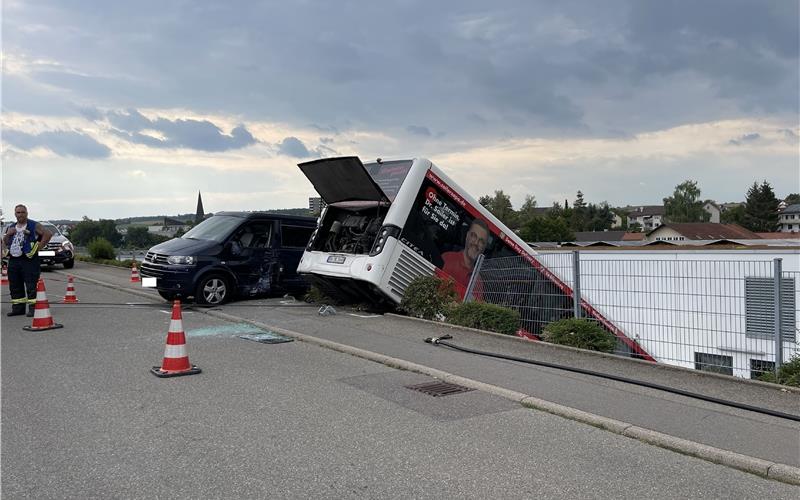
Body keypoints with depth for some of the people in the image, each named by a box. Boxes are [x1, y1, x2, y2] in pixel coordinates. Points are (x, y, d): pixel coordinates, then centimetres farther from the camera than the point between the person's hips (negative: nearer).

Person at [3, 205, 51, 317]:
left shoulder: (34, 226, 0)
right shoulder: (11, 227, 20)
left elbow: (48, 234, -10)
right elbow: (4, 243, 21)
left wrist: (40, 246, -12)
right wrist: (8, 234, 2)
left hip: (29, 260, -7)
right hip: (13, 260, 7)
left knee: (31, 285, -9)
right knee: (15, 286, 10)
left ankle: (33, 308, -8)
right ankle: (18, 308, 18)